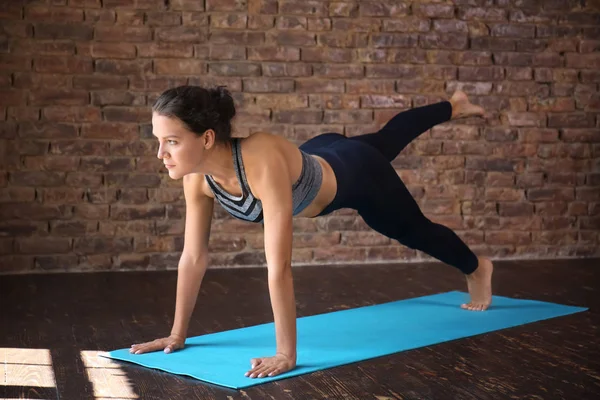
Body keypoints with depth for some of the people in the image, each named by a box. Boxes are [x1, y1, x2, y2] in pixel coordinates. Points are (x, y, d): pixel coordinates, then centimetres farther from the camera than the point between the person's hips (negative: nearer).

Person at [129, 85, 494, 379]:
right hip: (321, 158, 6)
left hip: (356, 175, -6)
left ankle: (478, 270, 54)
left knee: (415, 231, 21)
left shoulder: (263, 163, -50)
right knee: (387, 138, 35)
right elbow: (194, 256, -19)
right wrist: (178, 334, -15)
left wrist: (286, 354, -49)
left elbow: (279, 267, -51)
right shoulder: (198, 176, -29)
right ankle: (455, 105, 66)